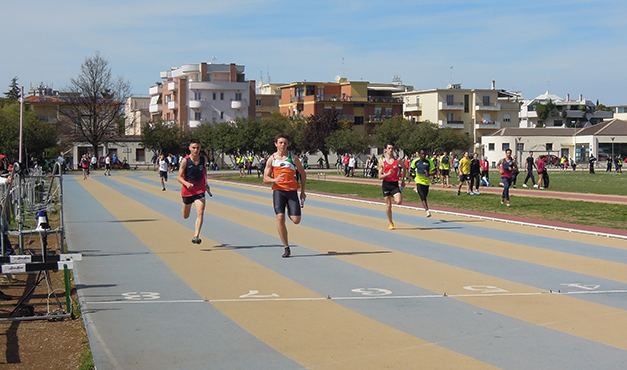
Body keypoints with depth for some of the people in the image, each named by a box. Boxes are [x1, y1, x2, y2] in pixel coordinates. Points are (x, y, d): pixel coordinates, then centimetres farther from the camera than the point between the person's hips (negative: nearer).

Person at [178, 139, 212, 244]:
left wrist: (206, 182, 10)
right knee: (185, 216, 18)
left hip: (200, 190, 1)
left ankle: (196, 236, -23)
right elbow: (179, 177, -11)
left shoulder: (204, 159, -3)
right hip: (187, 191, -1)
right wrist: (187, 184, -30)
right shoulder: (185, 161, -13)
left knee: (200, 213, -21)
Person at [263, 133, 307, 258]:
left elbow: (303, 174, 13)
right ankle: (286, 248, -2)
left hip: (292, 191, 0)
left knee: (296, 220, -6)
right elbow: (265, 178, 4)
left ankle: (290, 212, 34)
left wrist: (303, 191, 8)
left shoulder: (293, 157, 4)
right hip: (278, 190, 0)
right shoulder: (271, 159, 4)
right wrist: (275, 180, -18)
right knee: (280, 218, -13)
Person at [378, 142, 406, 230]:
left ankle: (393, 197, 17)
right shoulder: (382, 162, 0)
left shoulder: (398, 161, 1)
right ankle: (391, 223, 19)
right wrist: (387, 174, -19)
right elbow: (380, 177, -1)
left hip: (395, 184, 0)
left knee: (399, 202, -20)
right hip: (386, 184, 0)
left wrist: (403, 180, 18)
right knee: (388, 205, 3)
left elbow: (404, 168, 21)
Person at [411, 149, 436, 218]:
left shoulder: (429, 162, -7)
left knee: (424, 196, 14)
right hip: (419, 181, -1)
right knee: (423, 197, -17)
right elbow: (413, 168, 18)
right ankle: (427, 211, -23)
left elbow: (434, 172, -10)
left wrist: (429, 174, -28)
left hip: (426, 181, 1)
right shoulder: (415, 161, -4)